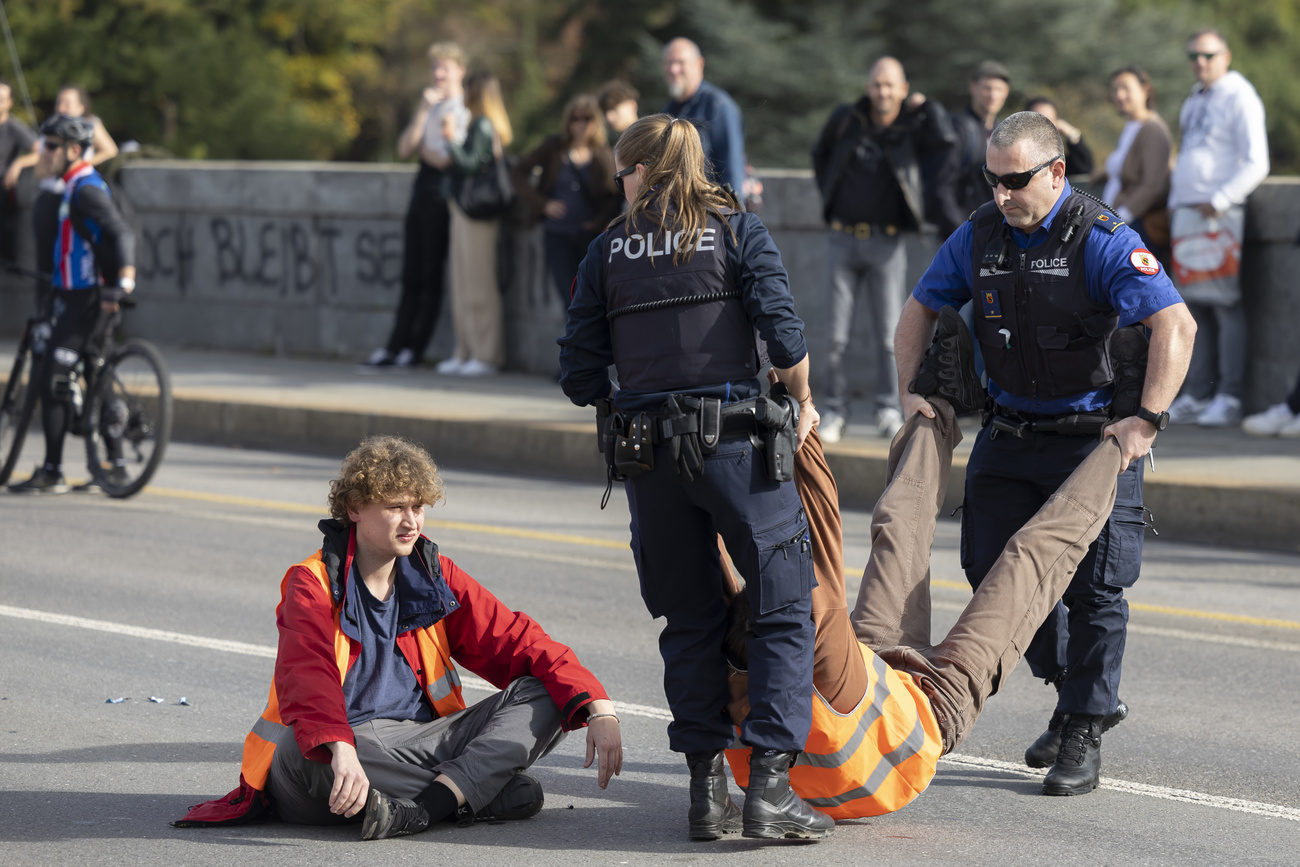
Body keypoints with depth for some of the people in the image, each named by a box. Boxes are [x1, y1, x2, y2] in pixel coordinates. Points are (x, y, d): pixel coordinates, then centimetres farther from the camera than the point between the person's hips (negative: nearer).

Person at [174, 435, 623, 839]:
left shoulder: (434, 576, 11)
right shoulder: (313, 585, -5)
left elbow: (518, 641, 8)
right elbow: (308, 677, -24)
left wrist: (597, 707, -9)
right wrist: (341, 751, -46)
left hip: (417, 743, 5)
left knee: (543, 697, -11)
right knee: (302, 753, -40)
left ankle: (427, 805, -32)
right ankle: (479, 791, -28)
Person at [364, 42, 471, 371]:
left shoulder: (465, 110, -7)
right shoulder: (429, 106, 18)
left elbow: (448, 158, -15)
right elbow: (405, 149, 8)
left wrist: (422, 147, 4)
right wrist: (422, 112, -2)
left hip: (443, 191, -7)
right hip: (421, 192, 7)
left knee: (431, 275, -2)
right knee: (410, 277, 6)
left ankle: (415, 350, 1)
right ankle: (395, 347, 4)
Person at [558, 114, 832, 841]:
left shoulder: (608, 251, 9)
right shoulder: (738, 232, 3)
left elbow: (581, 376, 6)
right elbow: (782, 330, -10)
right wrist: (801, 401, 7)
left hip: (646, 450, 3)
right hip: (739, 439, -3)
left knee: (691, 622, 13)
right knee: (785, 610, 1)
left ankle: (707, 789, 10)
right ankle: (771, 786, -9)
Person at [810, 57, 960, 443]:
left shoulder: (915, 127, -1)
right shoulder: (846, 119, 3)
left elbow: (945, 143, -20)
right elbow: (821, 154, 21)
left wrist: (925, 106, -14)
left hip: (887, 242, -1)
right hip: (843, 239, 1)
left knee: (890, 332, -2)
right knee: (837, 334, 0)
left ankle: (889, 411, 6)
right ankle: (835, 411, 6)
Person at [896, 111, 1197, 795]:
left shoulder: (1102, 241, -18)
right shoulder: (979, 236, 0)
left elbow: (1175, 324, -25)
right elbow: (921, 308, 14)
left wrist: (1147, 420, -30)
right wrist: (911, 391, 3)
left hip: (1096, 437, -5)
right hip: (1010, 433, 5)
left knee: (1093, 585, -4)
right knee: (994, 572, 2)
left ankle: (1083, 736, 7)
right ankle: (1072, 688, 22)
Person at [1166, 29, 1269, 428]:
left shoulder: (1239, 97, -4)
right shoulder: (1193, 103, 22)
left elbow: (1256, 164, -11)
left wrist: (1218, 201, -17)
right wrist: (1174, 204, 18)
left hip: (1221, 215, -8)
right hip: (1187, 215, 8)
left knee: (1225, 304, -9)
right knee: (1194, 306, 6)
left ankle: (1229, 397, -10)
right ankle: (1197, 395, 9)